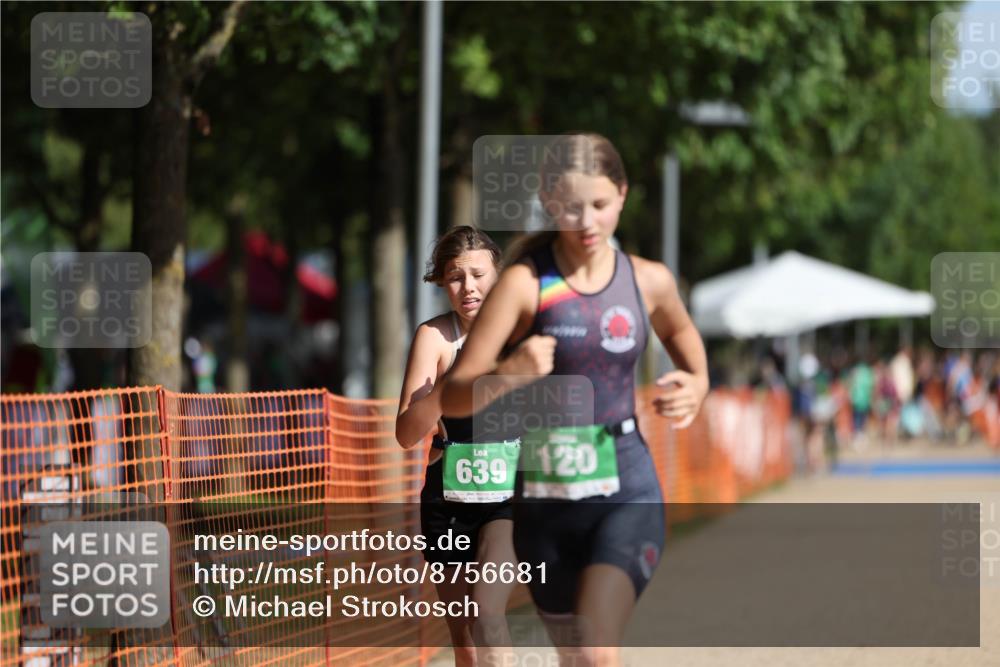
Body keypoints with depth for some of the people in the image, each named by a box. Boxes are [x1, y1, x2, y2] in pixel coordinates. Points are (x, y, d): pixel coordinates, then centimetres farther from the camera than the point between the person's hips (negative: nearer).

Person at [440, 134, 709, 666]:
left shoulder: (649, 281, 1)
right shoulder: (525, 283, -8)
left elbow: (680, 331, 28)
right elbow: (452, 397, -12)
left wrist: (697, 385, 8)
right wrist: (509, 376, -31)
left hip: (626, 490, 0)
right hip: (544, 497, 0)